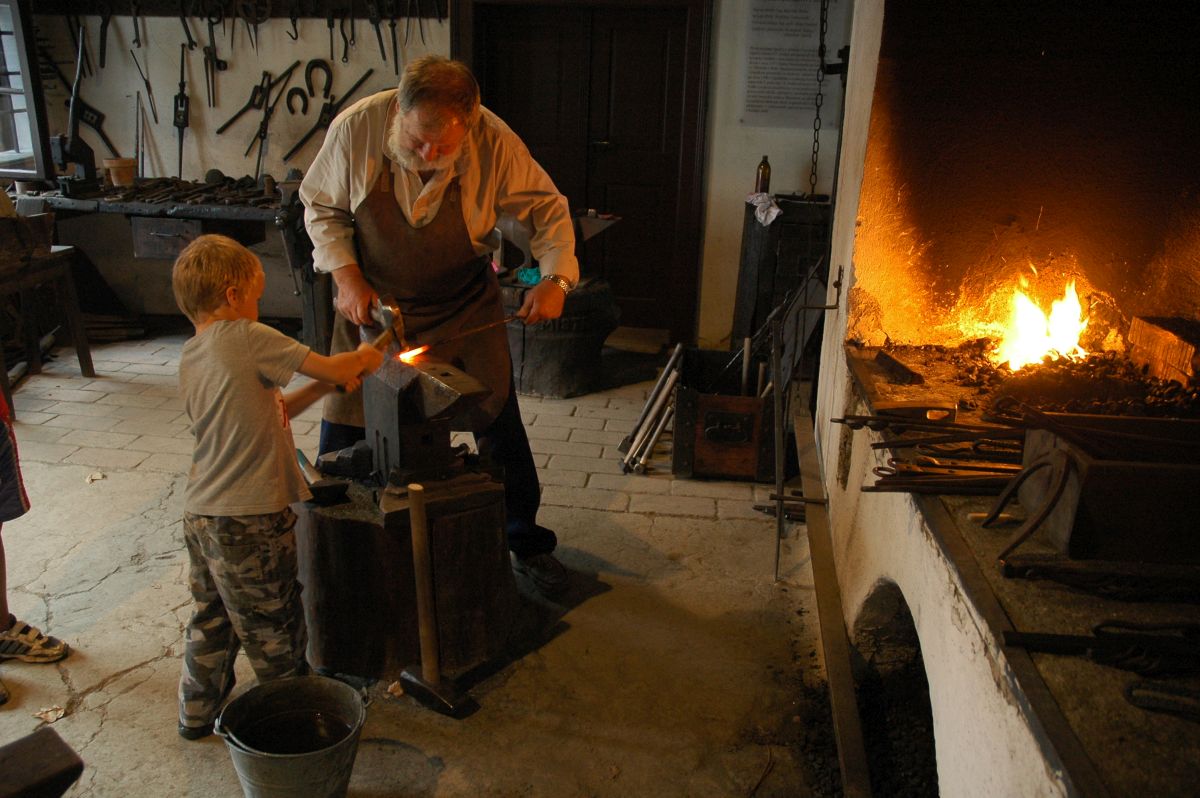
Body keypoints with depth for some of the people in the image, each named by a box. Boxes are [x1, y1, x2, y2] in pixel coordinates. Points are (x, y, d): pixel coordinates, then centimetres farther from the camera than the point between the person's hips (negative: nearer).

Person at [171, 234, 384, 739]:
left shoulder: (190, 357, 10)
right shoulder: (247, 338, -16)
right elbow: (336, 369, -14)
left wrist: (323, 386, 9)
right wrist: (365, 357, 6)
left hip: (201, 514, 8)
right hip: (251, 521, -8)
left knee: (210, 621, 23)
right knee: (273, 629, 11)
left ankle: (197, 712, 38)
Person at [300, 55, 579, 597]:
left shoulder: (496, 145, -22)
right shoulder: (356, 128, -19)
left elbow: (549, 210, -9)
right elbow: (321, 206, -4)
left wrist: (555, 277, -25)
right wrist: (346, 274, -16)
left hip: (465, 308, 0)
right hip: (373, 303, 1)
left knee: (500, 425, 5)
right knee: (342, 433, 5)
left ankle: (526, 543, 27)